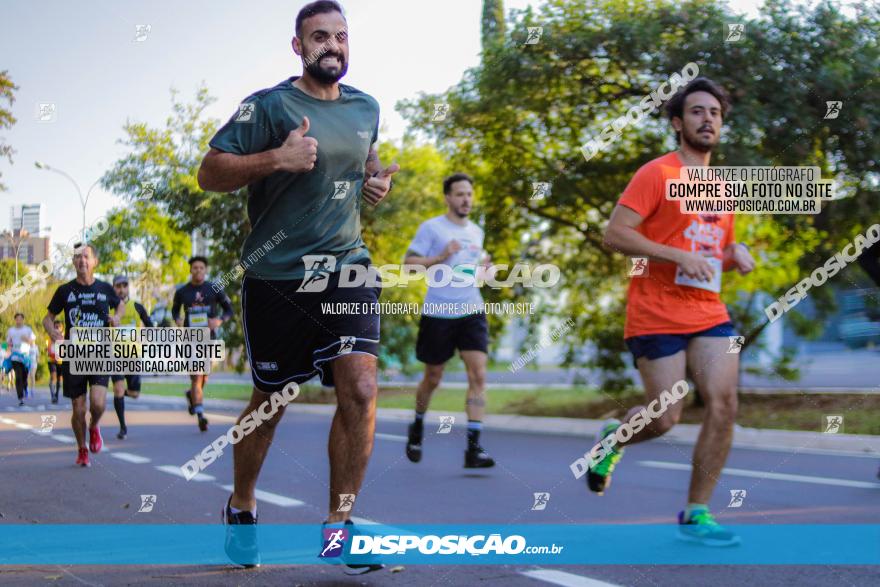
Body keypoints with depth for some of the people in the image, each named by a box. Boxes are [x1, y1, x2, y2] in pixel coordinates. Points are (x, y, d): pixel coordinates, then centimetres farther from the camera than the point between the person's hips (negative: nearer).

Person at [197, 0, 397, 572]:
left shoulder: (367, 108, 10)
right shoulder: (268, 106, -7)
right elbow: (210, 173, -9)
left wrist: (376, 181, 8)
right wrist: (277, 159, -23)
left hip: (347, 267, 4)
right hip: (277, 275, -3)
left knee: (361, 388, -14)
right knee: (271, 401, 9)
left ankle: (338, 522, -3)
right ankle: (241, 505, 34)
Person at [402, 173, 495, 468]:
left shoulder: (476, 231, 15)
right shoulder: (431, 227, -2)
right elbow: (408, 261, -7)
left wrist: (481, 267, 8)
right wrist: (440, 257, -19)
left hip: (471, 312, 4)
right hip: (438, 313, -4)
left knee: (478, 375, -12)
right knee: (433, 379, 9)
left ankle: (473, 448, -14)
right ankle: (417, 427, 38)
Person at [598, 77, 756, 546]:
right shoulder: (657, 174, -5)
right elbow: (614, 234, -14)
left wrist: (735, 255, 5)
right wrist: (678, 256, -21)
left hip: (709, 313, 6)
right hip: (657, 317, -6)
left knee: (723, 404, -9)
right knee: (664, 419, -7)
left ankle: (695, 515, 2)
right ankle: (612, 438, 29)